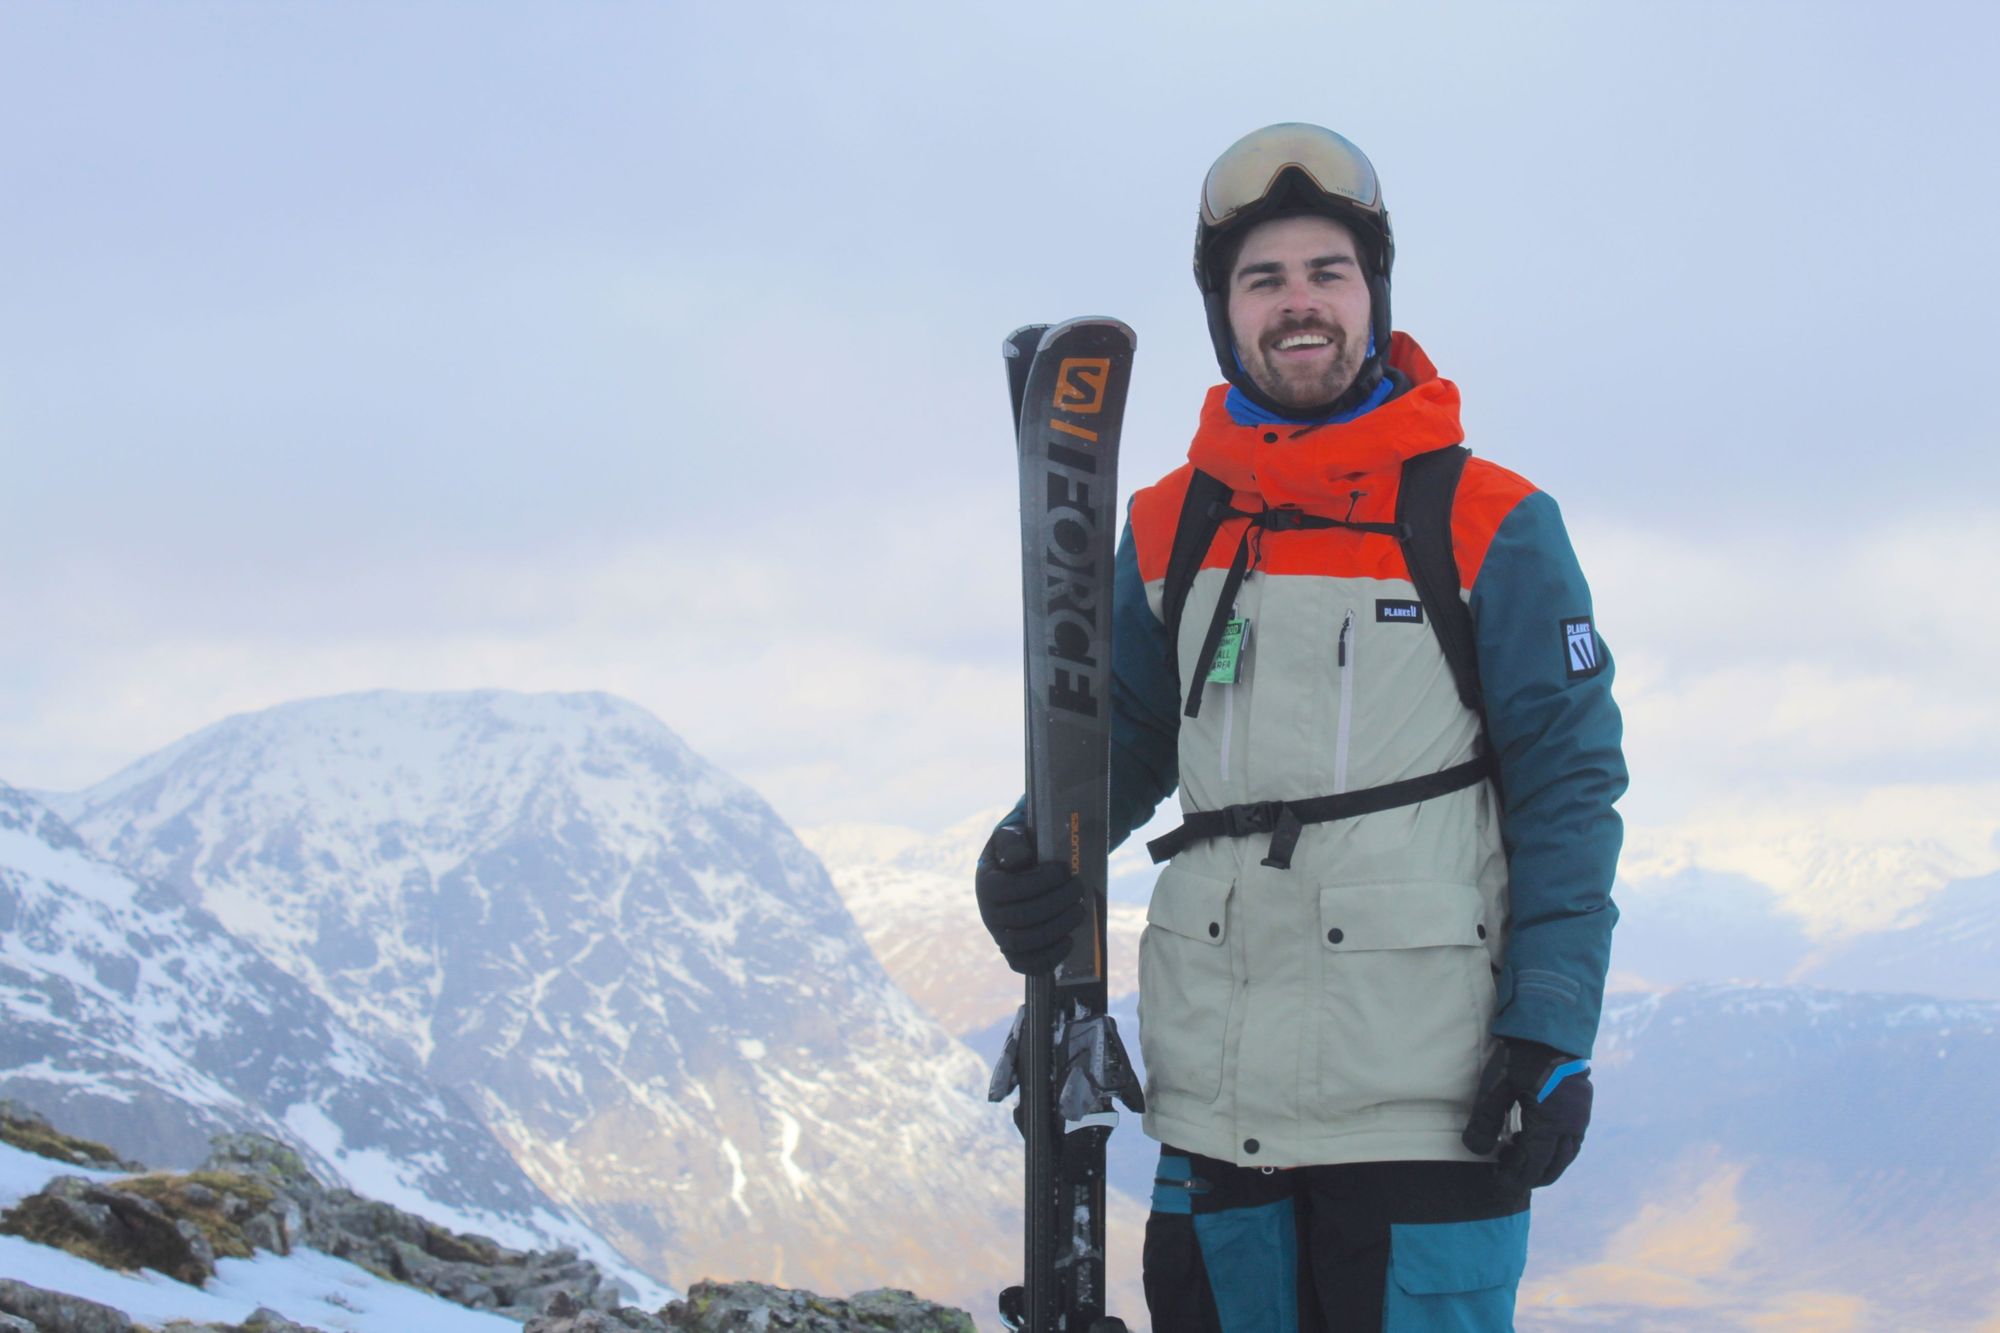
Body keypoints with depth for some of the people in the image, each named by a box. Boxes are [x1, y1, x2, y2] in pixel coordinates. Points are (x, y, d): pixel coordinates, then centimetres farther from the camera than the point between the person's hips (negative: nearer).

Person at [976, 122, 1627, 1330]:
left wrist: (1553, 1032, -10)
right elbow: (1117, 741, 17)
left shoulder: (1489, 528, -1)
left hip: (1427, 1096, -4)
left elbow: (1569, 787, -2)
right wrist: (1031, 860, -4)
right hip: (1215, 1093, 4)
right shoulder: (1168, 530, 10)